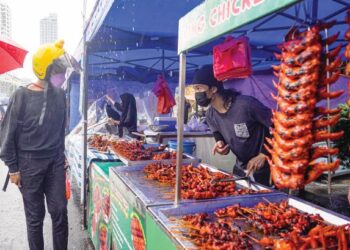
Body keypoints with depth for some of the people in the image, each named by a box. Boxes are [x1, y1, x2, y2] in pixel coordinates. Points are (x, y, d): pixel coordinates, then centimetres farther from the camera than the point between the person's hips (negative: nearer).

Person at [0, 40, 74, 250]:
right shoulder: (22, 96, -12)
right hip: (30, 163, -3)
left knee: (60, 211, 5)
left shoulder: (60, 94, 2)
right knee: (35, 216, 8)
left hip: (55, 162, 4)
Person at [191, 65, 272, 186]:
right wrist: (220, 142, -10)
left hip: (265, 167, -6)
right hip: (240, 167, 6)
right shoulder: (210, 115, -6)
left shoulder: (246, 104, -27)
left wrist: (263, 154, -22)